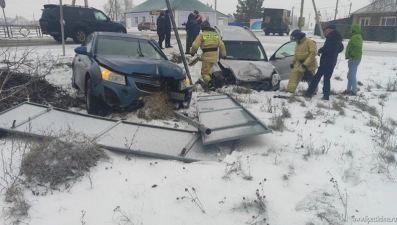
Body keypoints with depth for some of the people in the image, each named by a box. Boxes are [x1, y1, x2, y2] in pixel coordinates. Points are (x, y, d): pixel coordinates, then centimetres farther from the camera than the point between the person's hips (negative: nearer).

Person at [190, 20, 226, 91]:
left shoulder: (202, 34, -4)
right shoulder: (215, 34, 12)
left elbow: (195, 45, -7)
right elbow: (221, 45, 10)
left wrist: (192, 52, 11)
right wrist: (223, 54, 19)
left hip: (207, 55, -5)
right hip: (215, 55, 6)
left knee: (204, 72, -1)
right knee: (208, 69, 25)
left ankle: (209, 82, -23)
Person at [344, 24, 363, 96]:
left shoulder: (355, 37, -16)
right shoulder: (356, 37, 19)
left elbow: (358, 47, -30)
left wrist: (352, 55, -23)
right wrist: (350, 55, 14)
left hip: (354, 59, -11)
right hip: (354, 58, 11)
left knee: (352, 75, -8)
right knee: (350, 75, 16)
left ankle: (354, 91, -4)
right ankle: (348, 90, 23)